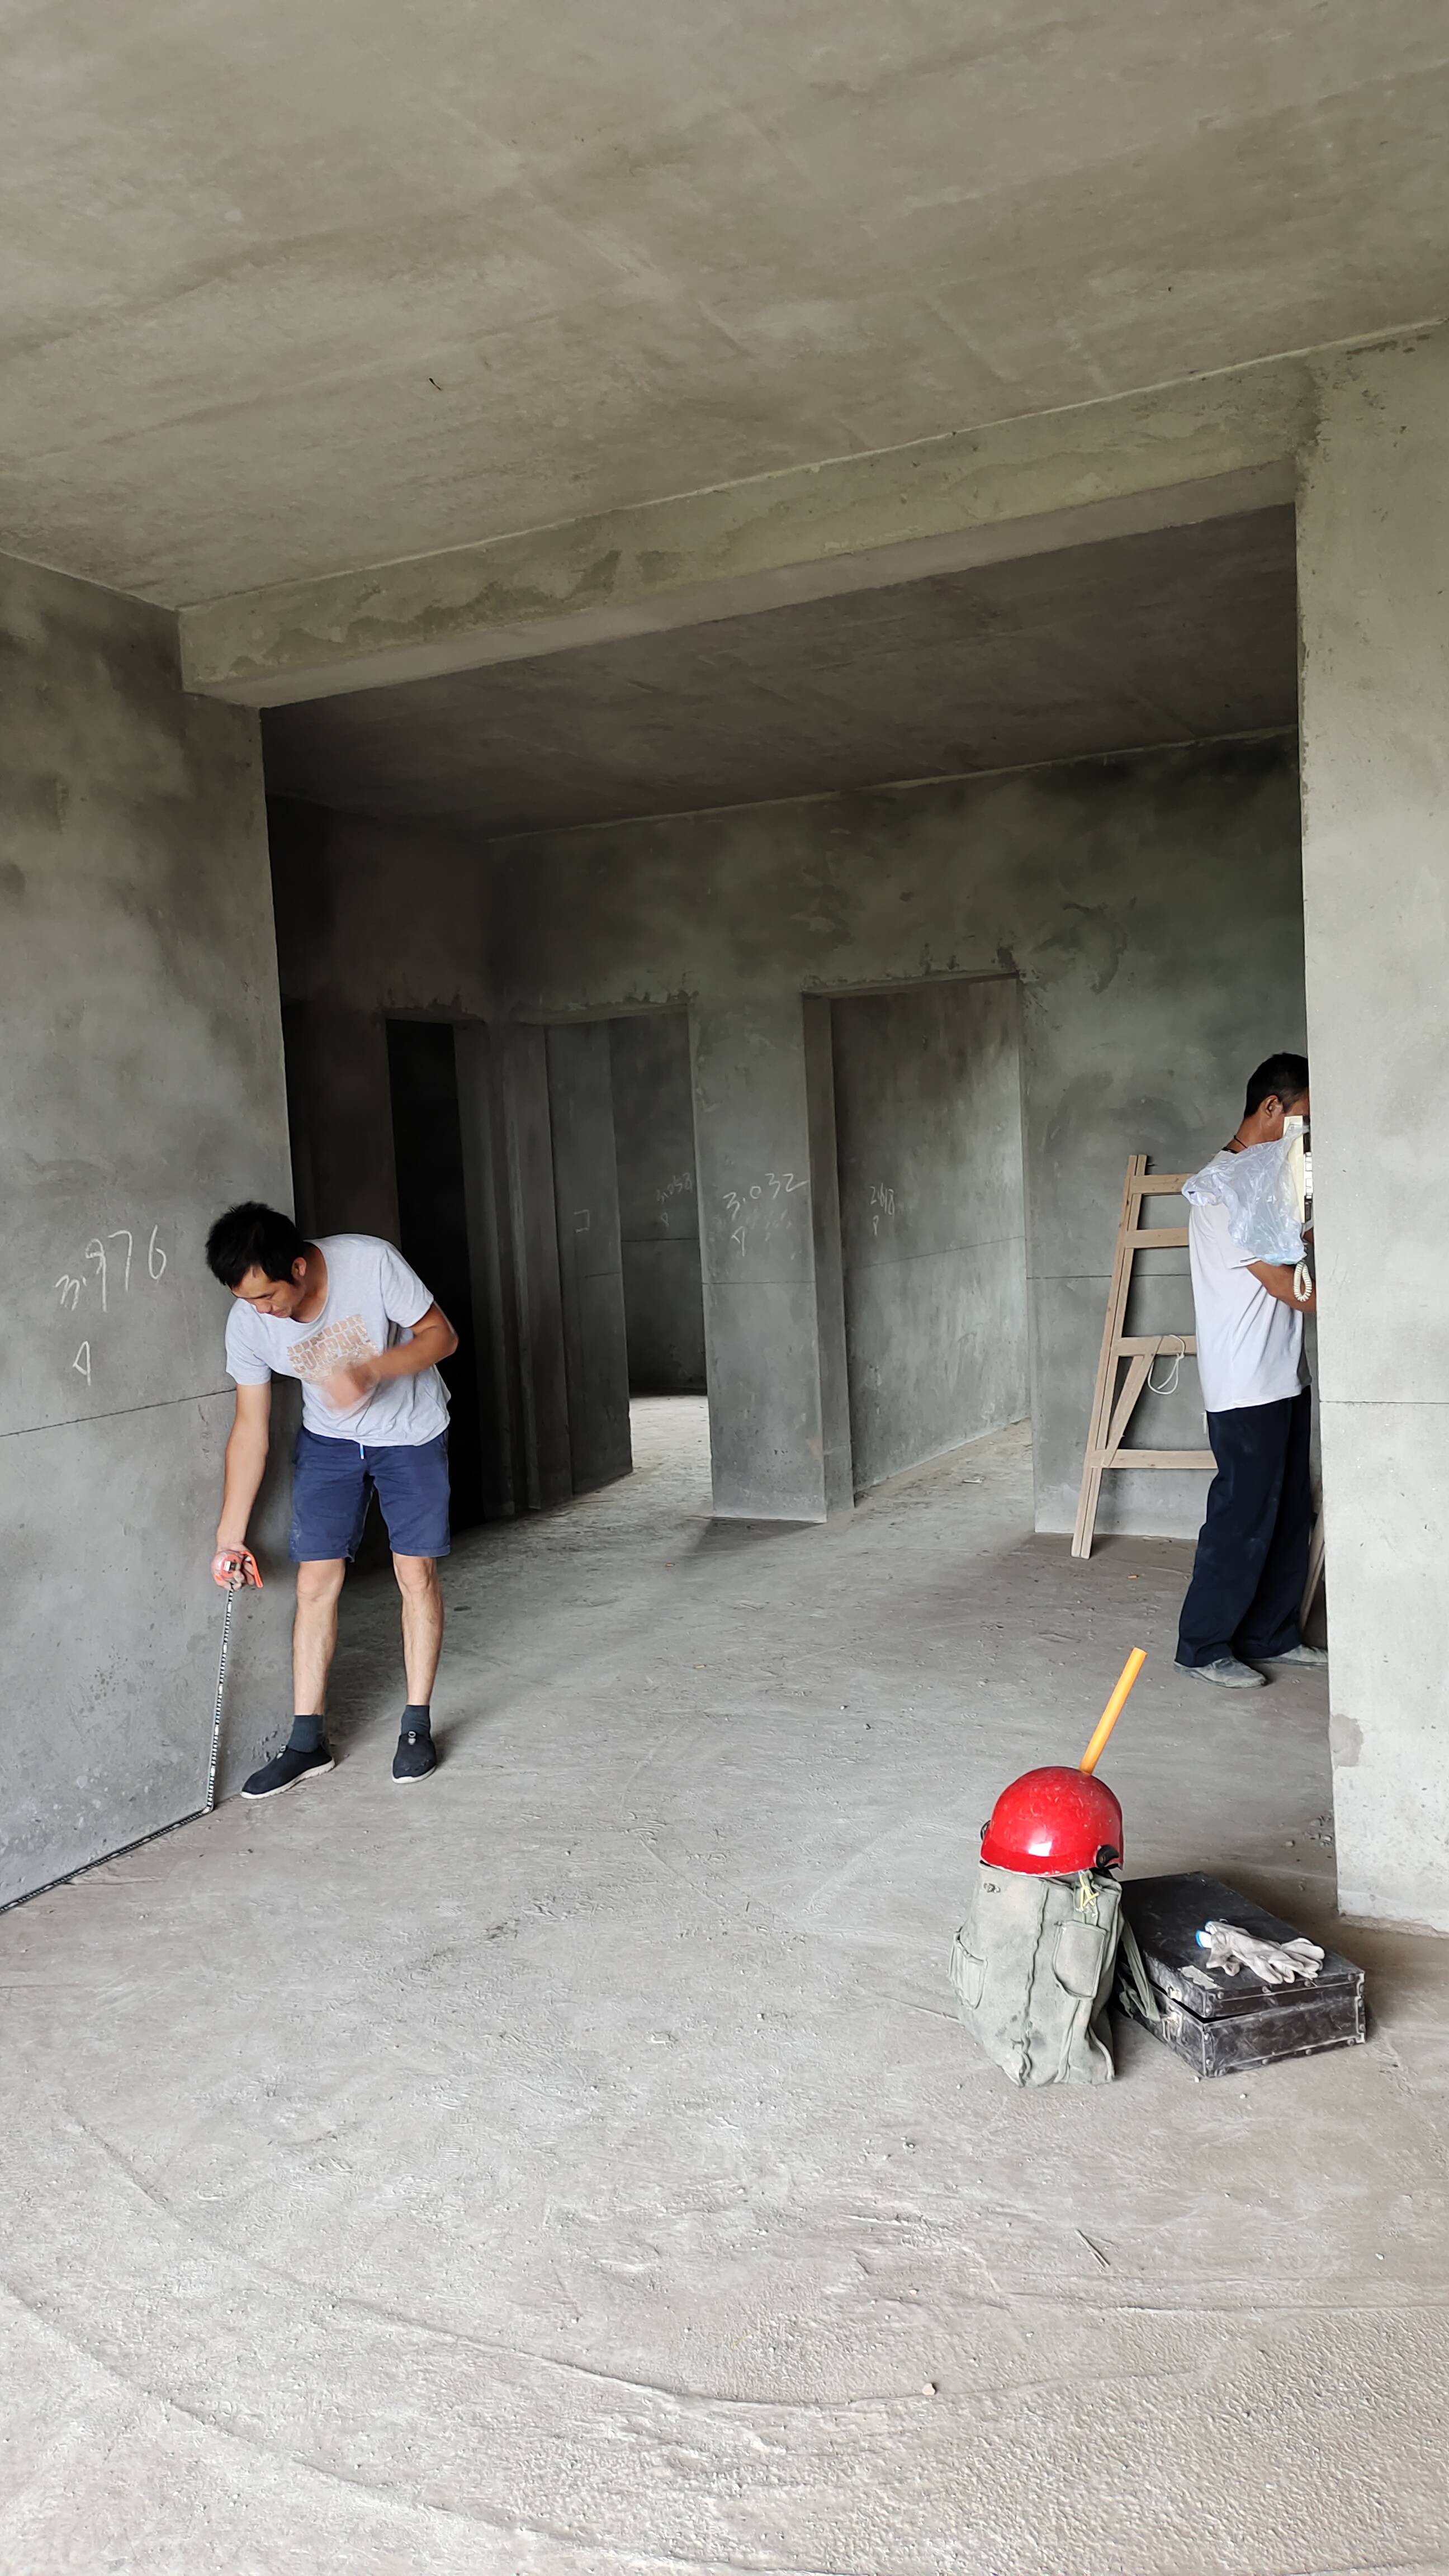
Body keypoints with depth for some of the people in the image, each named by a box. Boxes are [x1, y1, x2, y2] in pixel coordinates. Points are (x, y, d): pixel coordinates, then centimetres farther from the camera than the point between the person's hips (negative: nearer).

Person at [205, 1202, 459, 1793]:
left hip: (410, 1433, -2)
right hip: (327, 1441, 2)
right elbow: (251, 1429, -10)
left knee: (416, 1574, -3)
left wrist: (370, 1372, -36)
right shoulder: (248, 1323, -20)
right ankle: (307, 1742, 7)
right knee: (316, 1582, -3)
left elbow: (440, 1335, -18)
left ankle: (417, 1727, 11)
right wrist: (229, 1537, -8)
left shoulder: (370, 1261, -30)